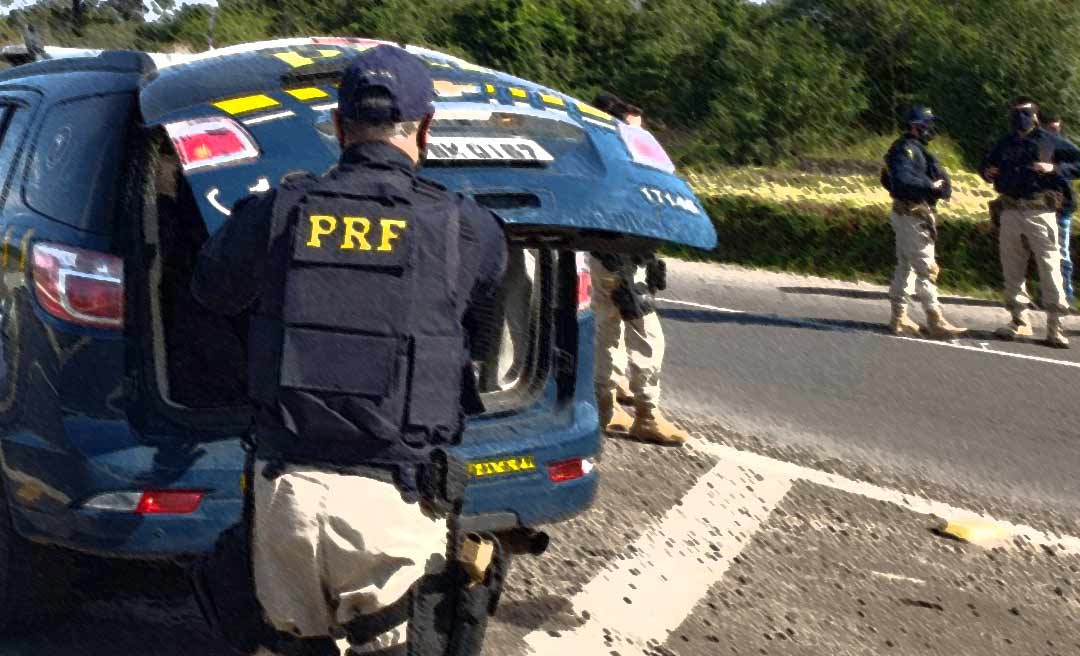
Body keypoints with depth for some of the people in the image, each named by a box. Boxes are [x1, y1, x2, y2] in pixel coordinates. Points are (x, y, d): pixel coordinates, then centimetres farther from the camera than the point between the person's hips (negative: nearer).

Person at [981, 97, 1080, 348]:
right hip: (1010, 212, 5)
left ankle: (1055, 327, -4)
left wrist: (1055, 168, -16)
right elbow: (987, 164, 30)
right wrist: (987, 172, 7)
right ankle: (1019, 321, 20)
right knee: (1012, 270, 9)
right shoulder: (1004, 144, 15)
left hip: (1040, 212, -5)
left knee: (1050, 269, -6)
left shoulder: (1050, 141, 1)